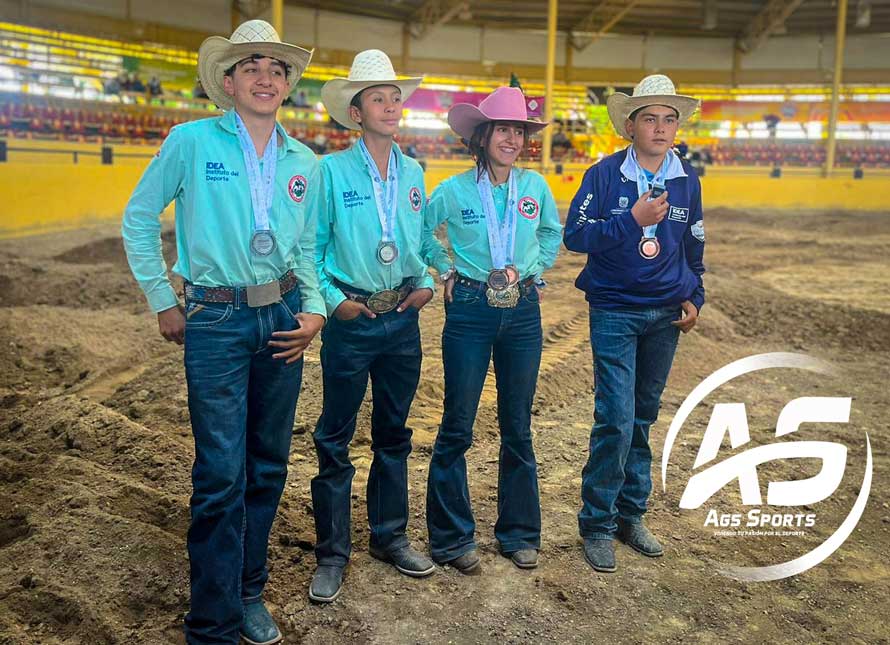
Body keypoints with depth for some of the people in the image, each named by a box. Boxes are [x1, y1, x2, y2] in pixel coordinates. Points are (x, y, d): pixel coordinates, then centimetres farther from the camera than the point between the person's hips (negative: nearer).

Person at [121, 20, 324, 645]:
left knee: (269, 466, 11)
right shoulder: (192, 141, -2)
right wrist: (163, 301, 2)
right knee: (221, 476, -5)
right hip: (217, 321, -4)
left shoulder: (304, 162, 10)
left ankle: (249, 592, 29)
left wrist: (314, 310, 2)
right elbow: (139, 219, 4)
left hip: (283, 318, 4)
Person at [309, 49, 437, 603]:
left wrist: (426, 283, 0)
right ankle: (332, 553, 16)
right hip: (351, 319, -4)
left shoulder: (413, 173, 8)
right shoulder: (332, 171, -6)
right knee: (335, 439, 3)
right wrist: (332, 298, -14)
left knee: (394, 434, 14)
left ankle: (390, 536, 30)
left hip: (403, 319, 5)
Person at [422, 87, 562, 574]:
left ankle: (519, 532, 25)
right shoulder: (454, 190, -5)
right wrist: (445, 269, 2)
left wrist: (532, 267, 7)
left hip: (523, 311, 3)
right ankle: (452, 537, 17)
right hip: (470, 310, -2)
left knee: (518, 426, 10)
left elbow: (553, 233, 19)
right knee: (457, 427, 2)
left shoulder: (535, 186, 2)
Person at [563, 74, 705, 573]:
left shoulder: (687, 181, 6)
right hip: (614, 312, -4)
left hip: (665, 315, 4)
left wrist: (694, 297, 8)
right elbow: (574, 235, -13)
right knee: (616, 419, -9)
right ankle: (597, 524, 7)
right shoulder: (605, 174, -6)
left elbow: (694, 248, 17)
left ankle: (631, 514, 25)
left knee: (644, 417, 12)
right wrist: (632, 220, -21)